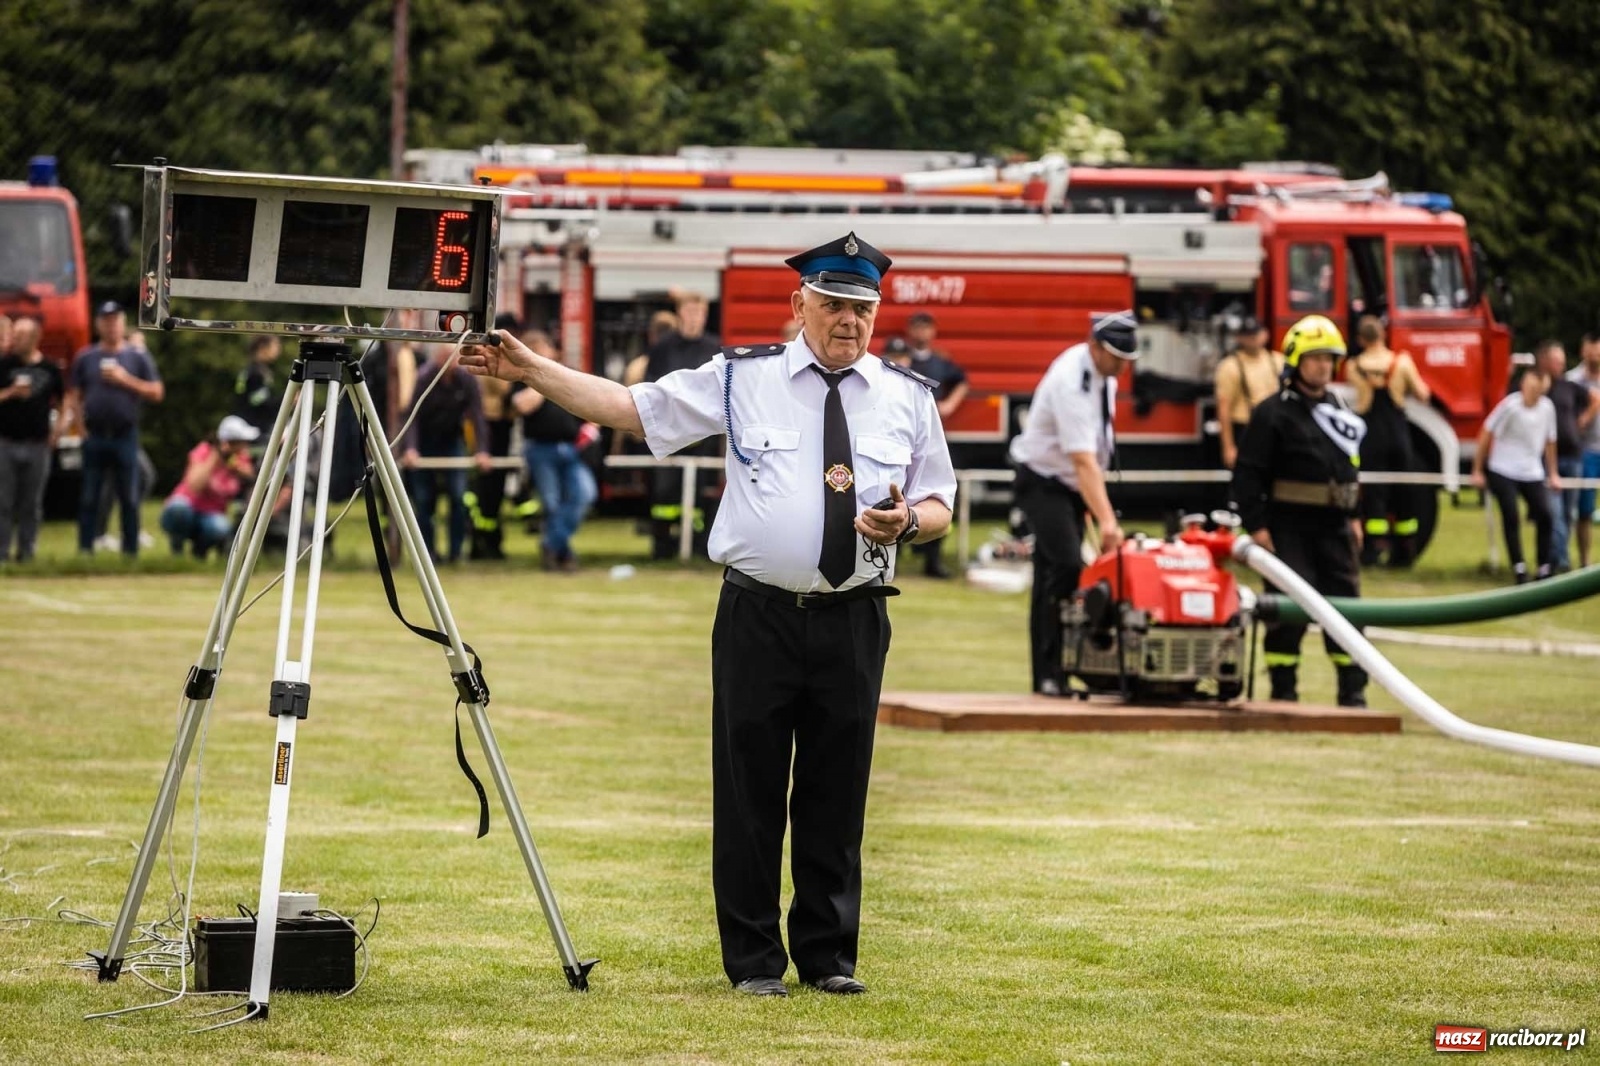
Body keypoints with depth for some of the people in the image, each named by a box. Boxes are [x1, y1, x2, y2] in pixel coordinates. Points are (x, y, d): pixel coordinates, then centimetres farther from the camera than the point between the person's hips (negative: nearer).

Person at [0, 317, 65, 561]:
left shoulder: (50, 368, 5)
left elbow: (59, 401, 18)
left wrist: (57, 427, 6)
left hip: (38, 443, 2)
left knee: (31, 504, 6)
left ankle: (26, 550, 13)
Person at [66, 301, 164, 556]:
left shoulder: (138, 357, 6)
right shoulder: (85, 358, 9)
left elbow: (157, 393, 1)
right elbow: (73, 396, 10)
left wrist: (126, 380, -9)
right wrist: (79, 425, -3)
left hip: (125, 437, -1)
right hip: (94, 436, 1)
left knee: (129, 498, 1)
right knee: (88, 497, 2)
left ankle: (130, 551, 6)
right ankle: (85, 549, 6)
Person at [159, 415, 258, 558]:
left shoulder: (241, 459, -1)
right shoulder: (204, 451, -12)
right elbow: (195, 486, -29)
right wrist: (216, 455, -26)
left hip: (211, 516, 2)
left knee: (221, 528, -35)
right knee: (179, 507, -39)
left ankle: (200, 547, 0)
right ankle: (177, 542, -7)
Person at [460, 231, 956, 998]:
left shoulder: (908, 399, 9)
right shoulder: (741, 378, 3)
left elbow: (940, 508, 14)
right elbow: (628, 406, 2)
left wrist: (909, 521, -9)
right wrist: (529, 370, -6)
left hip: (853, 620, 2)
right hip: (759, 613, -1)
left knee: (837, 793, 6)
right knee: (749, 792, 1)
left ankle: (828, 955, 18)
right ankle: (754, 960, 10)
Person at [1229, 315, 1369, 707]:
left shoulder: (1339, 410, 15)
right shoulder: (1274, 413, -6)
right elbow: (1248, 472, -10)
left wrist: (1353, 517, 18)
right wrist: (1256, 525, -15)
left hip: (1334, 526, 6)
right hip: (1290, 526, -6)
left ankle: (1353, 690, 10)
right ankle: (1283, 689, 2)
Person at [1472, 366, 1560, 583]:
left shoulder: (1547, 407, 0)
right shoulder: (1510, 406, -14)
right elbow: (1487, 435, -7)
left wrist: (1553, 473, 17)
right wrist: (1477, 470, -5)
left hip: (1533, 474, 4)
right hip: (1504, 473, -4)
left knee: (1545, 517, -6)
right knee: (1511, 520, -9)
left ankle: (1544, 570, 3)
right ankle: (1519, 569, -2)